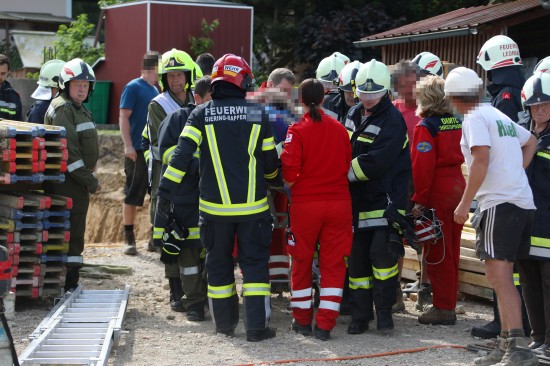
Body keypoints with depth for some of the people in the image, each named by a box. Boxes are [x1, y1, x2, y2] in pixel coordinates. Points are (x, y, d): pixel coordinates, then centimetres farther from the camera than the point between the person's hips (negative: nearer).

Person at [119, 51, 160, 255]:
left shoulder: (154, 90, 16)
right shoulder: (133, 87, -6)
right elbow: (124, 117, -11)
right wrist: (128, 145, -19)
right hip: (137, 152, -7)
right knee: (133, 196, -1)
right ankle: (129, 238, 6)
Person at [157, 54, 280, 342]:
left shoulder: (201, 114, -2)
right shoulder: (258, 114, 0)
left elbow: (182, 153, -12)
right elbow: (270, 161, 6)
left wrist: (165, 188, -11)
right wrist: (275, 180, 27)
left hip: (215, 206, 1)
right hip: (252, 206, -1)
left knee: (219, 264, 14)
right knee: (255, 264, 6)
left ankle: (225, 323, 22)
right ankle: (256, 326, 0)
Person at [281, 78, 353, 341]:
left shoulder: (297, 131, -9)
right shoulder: (340, 129, 2)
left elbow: (289, 175, -12)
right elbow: (347, 165, 10)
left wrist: (291, 185, 8)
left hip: (306, 204, -2)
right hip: (339, 202, 2)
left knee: (302, 262, 13)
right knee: (333, 263, 6)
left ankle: (302, 320, 21)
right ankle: (325, 324, 3)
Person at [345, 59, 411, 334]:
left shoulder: (392, 120, -12)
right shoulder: (353, 115, 12)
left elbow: (377, 161, -22)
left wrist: (346, 173, -15)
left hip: (385, 200, -6)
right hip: (357, 200, 7)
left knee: (382, 252, -12)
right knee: (356, 257, 7)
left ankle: (384, 310, 4)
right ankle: (360, 315, 15)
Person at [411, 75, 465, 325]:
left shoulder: (426, 126, -13)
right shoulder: (456, 122, 8)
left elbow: (422, 166, -17)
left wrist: (419, 200, -14)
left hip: (437, 193, -8)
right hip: (457, 187, 8)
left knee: (436, 253, -1)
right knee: (451, 251, 13)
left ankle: (443, 308, 1)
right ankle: (449, 305, 21)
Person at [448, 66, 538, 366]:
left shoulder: (475, 119, -6)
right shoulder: (500, 116, 21)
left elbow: (481, 159, -18)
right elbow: (530, 142, 35)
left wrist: (465, 203, -14)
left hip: (500, 203, -9)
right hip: (523, 201, 9)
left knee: (499, 277, -14)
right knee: (502, 278, 14)